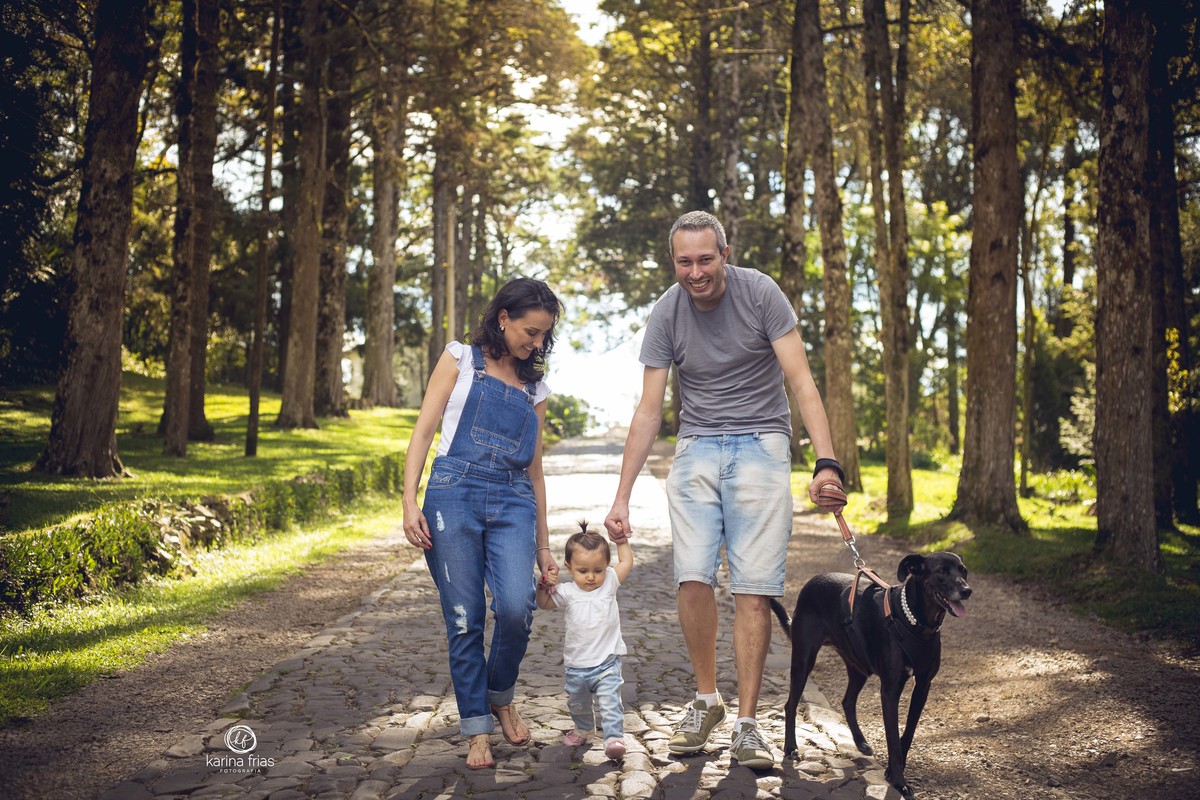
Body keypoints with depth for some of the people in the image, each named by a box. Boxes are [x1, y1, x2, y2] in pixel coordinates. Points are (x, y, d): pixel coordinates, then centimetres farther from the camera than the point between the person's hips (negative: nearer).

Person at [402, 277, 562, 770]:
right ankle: (477, 729, 12)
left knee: (516, 607, -17)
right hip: (455, 494, -2)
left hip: (513, 505, 3)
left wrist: (543, 546, 17)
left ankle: (501, 696, 11)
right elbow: (424, 431, 3)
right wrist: (410, 503, -9)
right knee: (464, 619, -4)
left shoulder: (536, 389, 19)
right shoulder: (461, 360, 9)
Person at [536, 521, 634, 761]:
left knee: (610, 703, -17)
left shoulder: (609, 583, -5)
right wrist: (544, 587, -12)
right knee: (577, 704, 23)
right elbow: (544, 603, 5)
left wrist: (620, 539, -1)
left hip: (607, 663, -2)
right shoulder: (567, 592, -6)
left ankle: (614, 738, -16)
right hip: (576, 666, 2)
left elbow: (626, 561, 2)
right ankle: (583, 729, 47)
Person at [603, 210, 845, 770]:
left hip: (760, 445, -2)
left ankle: (747, 724, 2)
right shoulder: (667, 313, -2)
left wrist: (827, 462, -25)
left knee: (754, 589, -8)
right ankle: (705, 699, 8)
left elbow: (800, 381, -12)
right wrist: (621, 497, -3)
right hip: (697, 448, 2)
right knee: (693, 576, -14)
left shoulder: (759, 293, -8)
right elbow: (648, 410, 1)